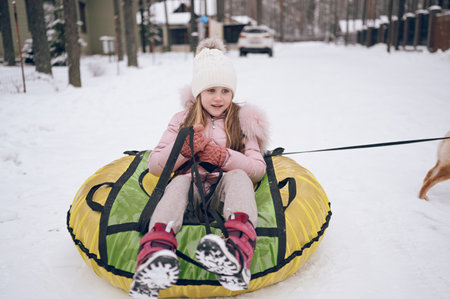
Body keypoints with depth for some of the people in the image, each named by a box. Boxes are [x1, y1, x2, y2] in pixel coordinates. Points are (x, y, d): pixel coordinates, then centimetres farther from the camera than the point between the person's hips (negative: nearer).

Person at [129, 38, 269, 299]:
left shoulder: (242, 121, 15)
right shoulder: (183, 121, 17)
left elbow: (259, 169, 5)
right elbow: (154, 165, 9)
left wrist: (222, 156, -11)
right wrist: (186, 148, -10)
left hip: (225, 193, 0)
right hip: (191, 191, 1)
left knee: (239, 177, -34)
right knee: (179, 181, -34)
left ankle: (237, 255, -60)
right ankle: (155, 256, -58)